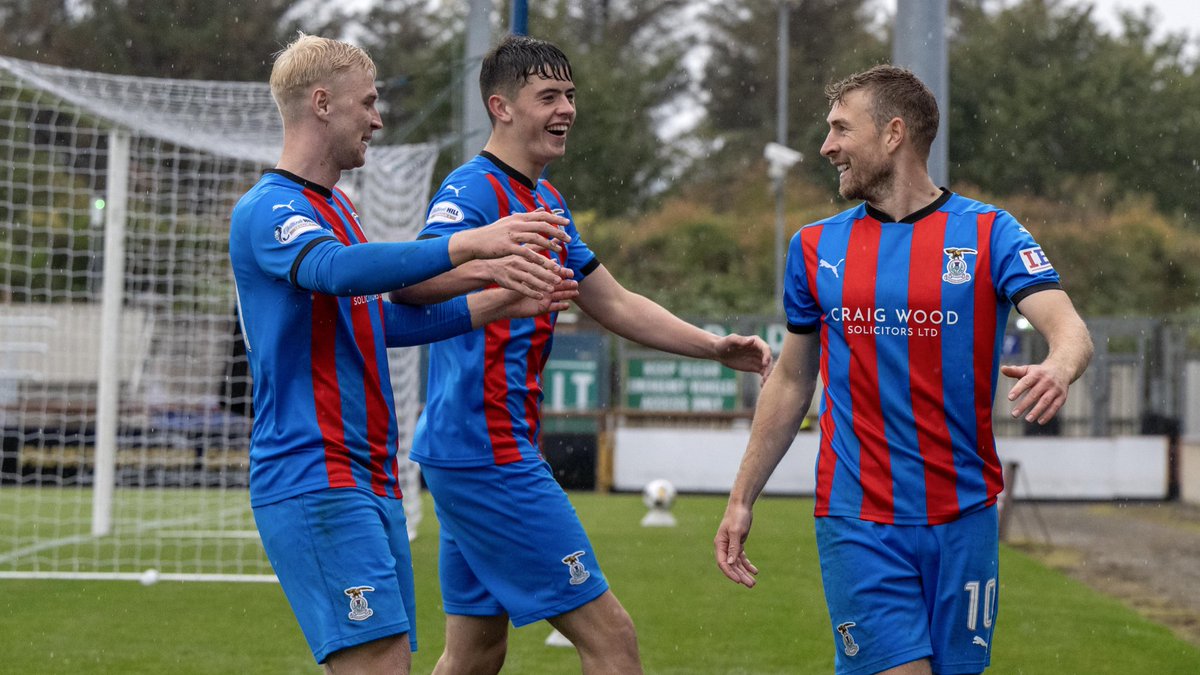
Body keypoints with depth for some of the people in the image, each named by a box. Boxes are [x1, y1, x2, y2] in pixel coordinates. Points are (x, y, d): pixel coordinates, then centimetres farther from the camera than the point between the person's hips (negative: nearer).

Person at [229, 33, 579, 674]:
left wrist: (499, 301, 23)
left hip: (370, 479, 10)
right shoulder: (267, 209, -10)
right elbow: (335, 270, -31)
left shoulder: (334, 207, 21)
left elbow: (383, 322, 30)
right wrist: (468, 245, -38)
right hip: (312, 482, -10)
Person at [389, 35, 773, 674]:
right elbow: (413, 279, -30)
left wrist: (717, 347, 13)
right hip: (488, 452, -10)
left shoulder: (546, 201, 19)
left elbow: (615, 304, 23)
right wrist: (491, 269, -50)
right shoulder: (475, 190, -13)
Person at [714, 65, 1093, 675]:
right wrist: (741, 500, 13)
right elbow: (791, 382, 16)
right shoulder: (815, 247, 8)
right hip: (856, 521, 0)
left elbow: (1069, 328, -13)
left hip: (963, 516, 0)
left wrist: (1057, 368, -37)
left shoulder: (988, 234, 0)